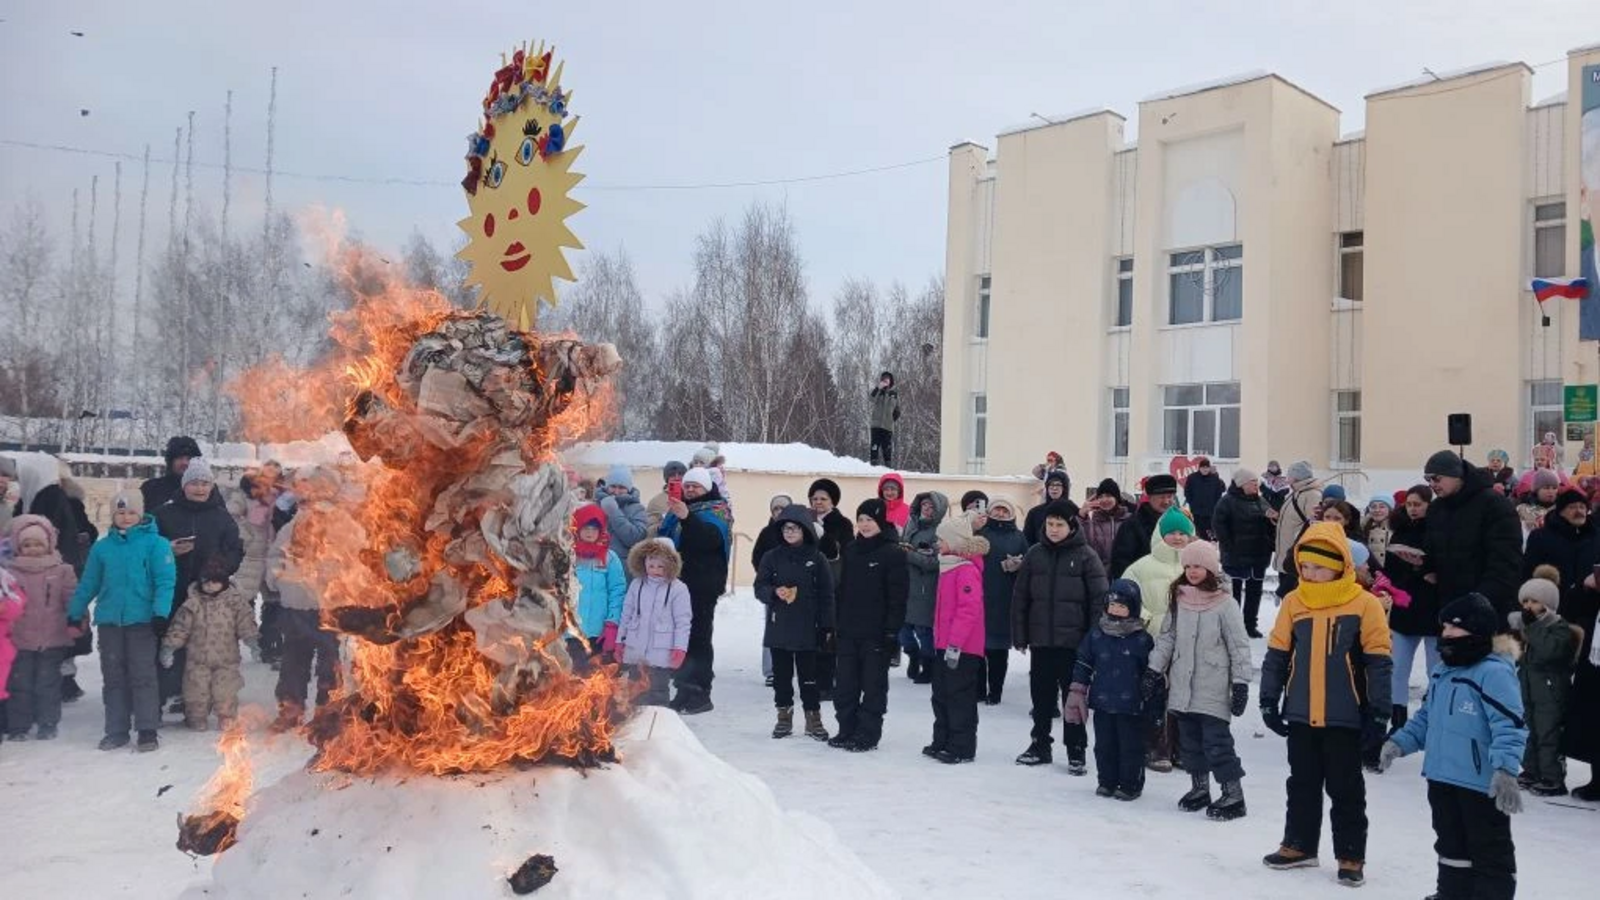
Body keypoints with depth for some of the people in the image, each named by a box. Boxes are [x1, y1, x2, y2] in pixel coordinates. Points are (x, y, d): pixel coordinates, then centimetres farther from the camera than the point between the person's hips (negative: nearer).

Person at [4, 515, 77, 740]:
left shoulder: (61, 571, 2)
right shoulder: (10, 571, 2)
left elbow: (72, 599, 0)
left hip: (52, 639, 0)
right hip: (20, 640, 1)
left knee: (48, 683, 8)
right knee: (19, 684, 6)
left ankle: (48, 724, 17)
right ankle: (18, 727, 15)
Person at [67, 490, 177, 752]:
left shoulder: (155, 543, -5)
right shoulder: (102, 547, 8)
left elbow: (165, 581, -10)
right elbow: (88, 584, 14)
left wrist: (160, 613, -19)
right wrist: (74, 614, 15)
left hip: (142, 620, -4)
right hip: (109, 621, 4)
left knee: (143, 676, 0)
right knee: (113, 677, 11)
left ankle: (147, 730, 6)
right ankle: (116, 730, 20)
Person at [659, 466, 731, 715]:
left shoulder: (716, 510, -1)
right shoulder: (679, 508, 19)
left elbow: (712, 538, -22)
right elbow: (665, 537, 27)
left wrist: (687, 517, -32)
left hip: (702, 585, -7)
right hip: (679, 582, 7)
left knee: (698, 637, -8)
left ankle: (700, 693, -4)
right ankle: (685, 690, 14)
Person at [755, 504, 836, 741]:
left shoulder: (816, 558, 0)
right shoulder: (772, 557, 4)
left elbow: (826, 594, 2)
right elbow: (759, 587, 5)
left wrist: (826, 625, -2)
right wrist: (775, 592, -16)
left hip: (806, 627, -2)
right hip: (778, 626, 2)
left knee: (809, 675, 2)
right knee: (781, 674, 8)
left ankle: (813, 716, 12)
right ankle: (784, 714, 20)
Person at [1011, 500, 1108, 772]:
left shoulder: (1085, 555, -4)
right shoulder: (1035, 554, 4)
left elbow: (1099, 598, -6)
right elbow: (1020, 596, 7)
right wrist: (1019, 636, 4)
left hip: (1073, 640, -3)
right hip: (1040, 640, 3)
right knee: (1041, 695, 12)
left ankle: (1077, 751, 15)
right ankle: (1040, 745, 26)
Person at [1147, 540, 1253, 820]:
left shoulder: (1224, 605, -9)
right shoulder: (1178, 600, 6)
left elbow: (1239, 647, -7)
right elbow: (1167, 637, 13)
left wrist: (1241, 683, -9)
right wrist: (1156, 670, 10)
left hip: (1213, 690, -6)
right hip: (1182, 686, 6)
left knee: (1216, 740, -7)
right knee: (1189, 740, 13)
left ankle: (1233, 794, 4)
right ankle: (1199, 788, 27)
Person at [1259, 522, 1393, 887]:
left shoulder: (1365, 605, -9)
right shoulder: (1293, 602, 1)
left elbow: (1378, 663, -7)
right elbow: (1276, 656, 7)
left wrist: (1378, 714, -8)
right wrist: (1269, 701, 7)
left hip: (1345, 717, -3)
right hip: (1300, 715, 4)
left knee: (1345, 789, 7)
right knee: (1302, 784, 16)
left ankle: (1351, 856, 19)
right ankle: (1299, 844, 29)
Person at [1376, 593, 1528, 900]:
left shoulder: (1494, 672, -17)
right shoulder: (1442, 674, 12)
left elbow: (1509, 725, -24)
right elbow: (1426, 717, 22)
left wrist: (1505, 770, -32)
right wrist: (1400, 742, 11)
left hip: (1481, 783, -9)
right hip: (1441, 777, 9)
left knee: (1490, 851, 4)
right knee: (1451, 845, 21)